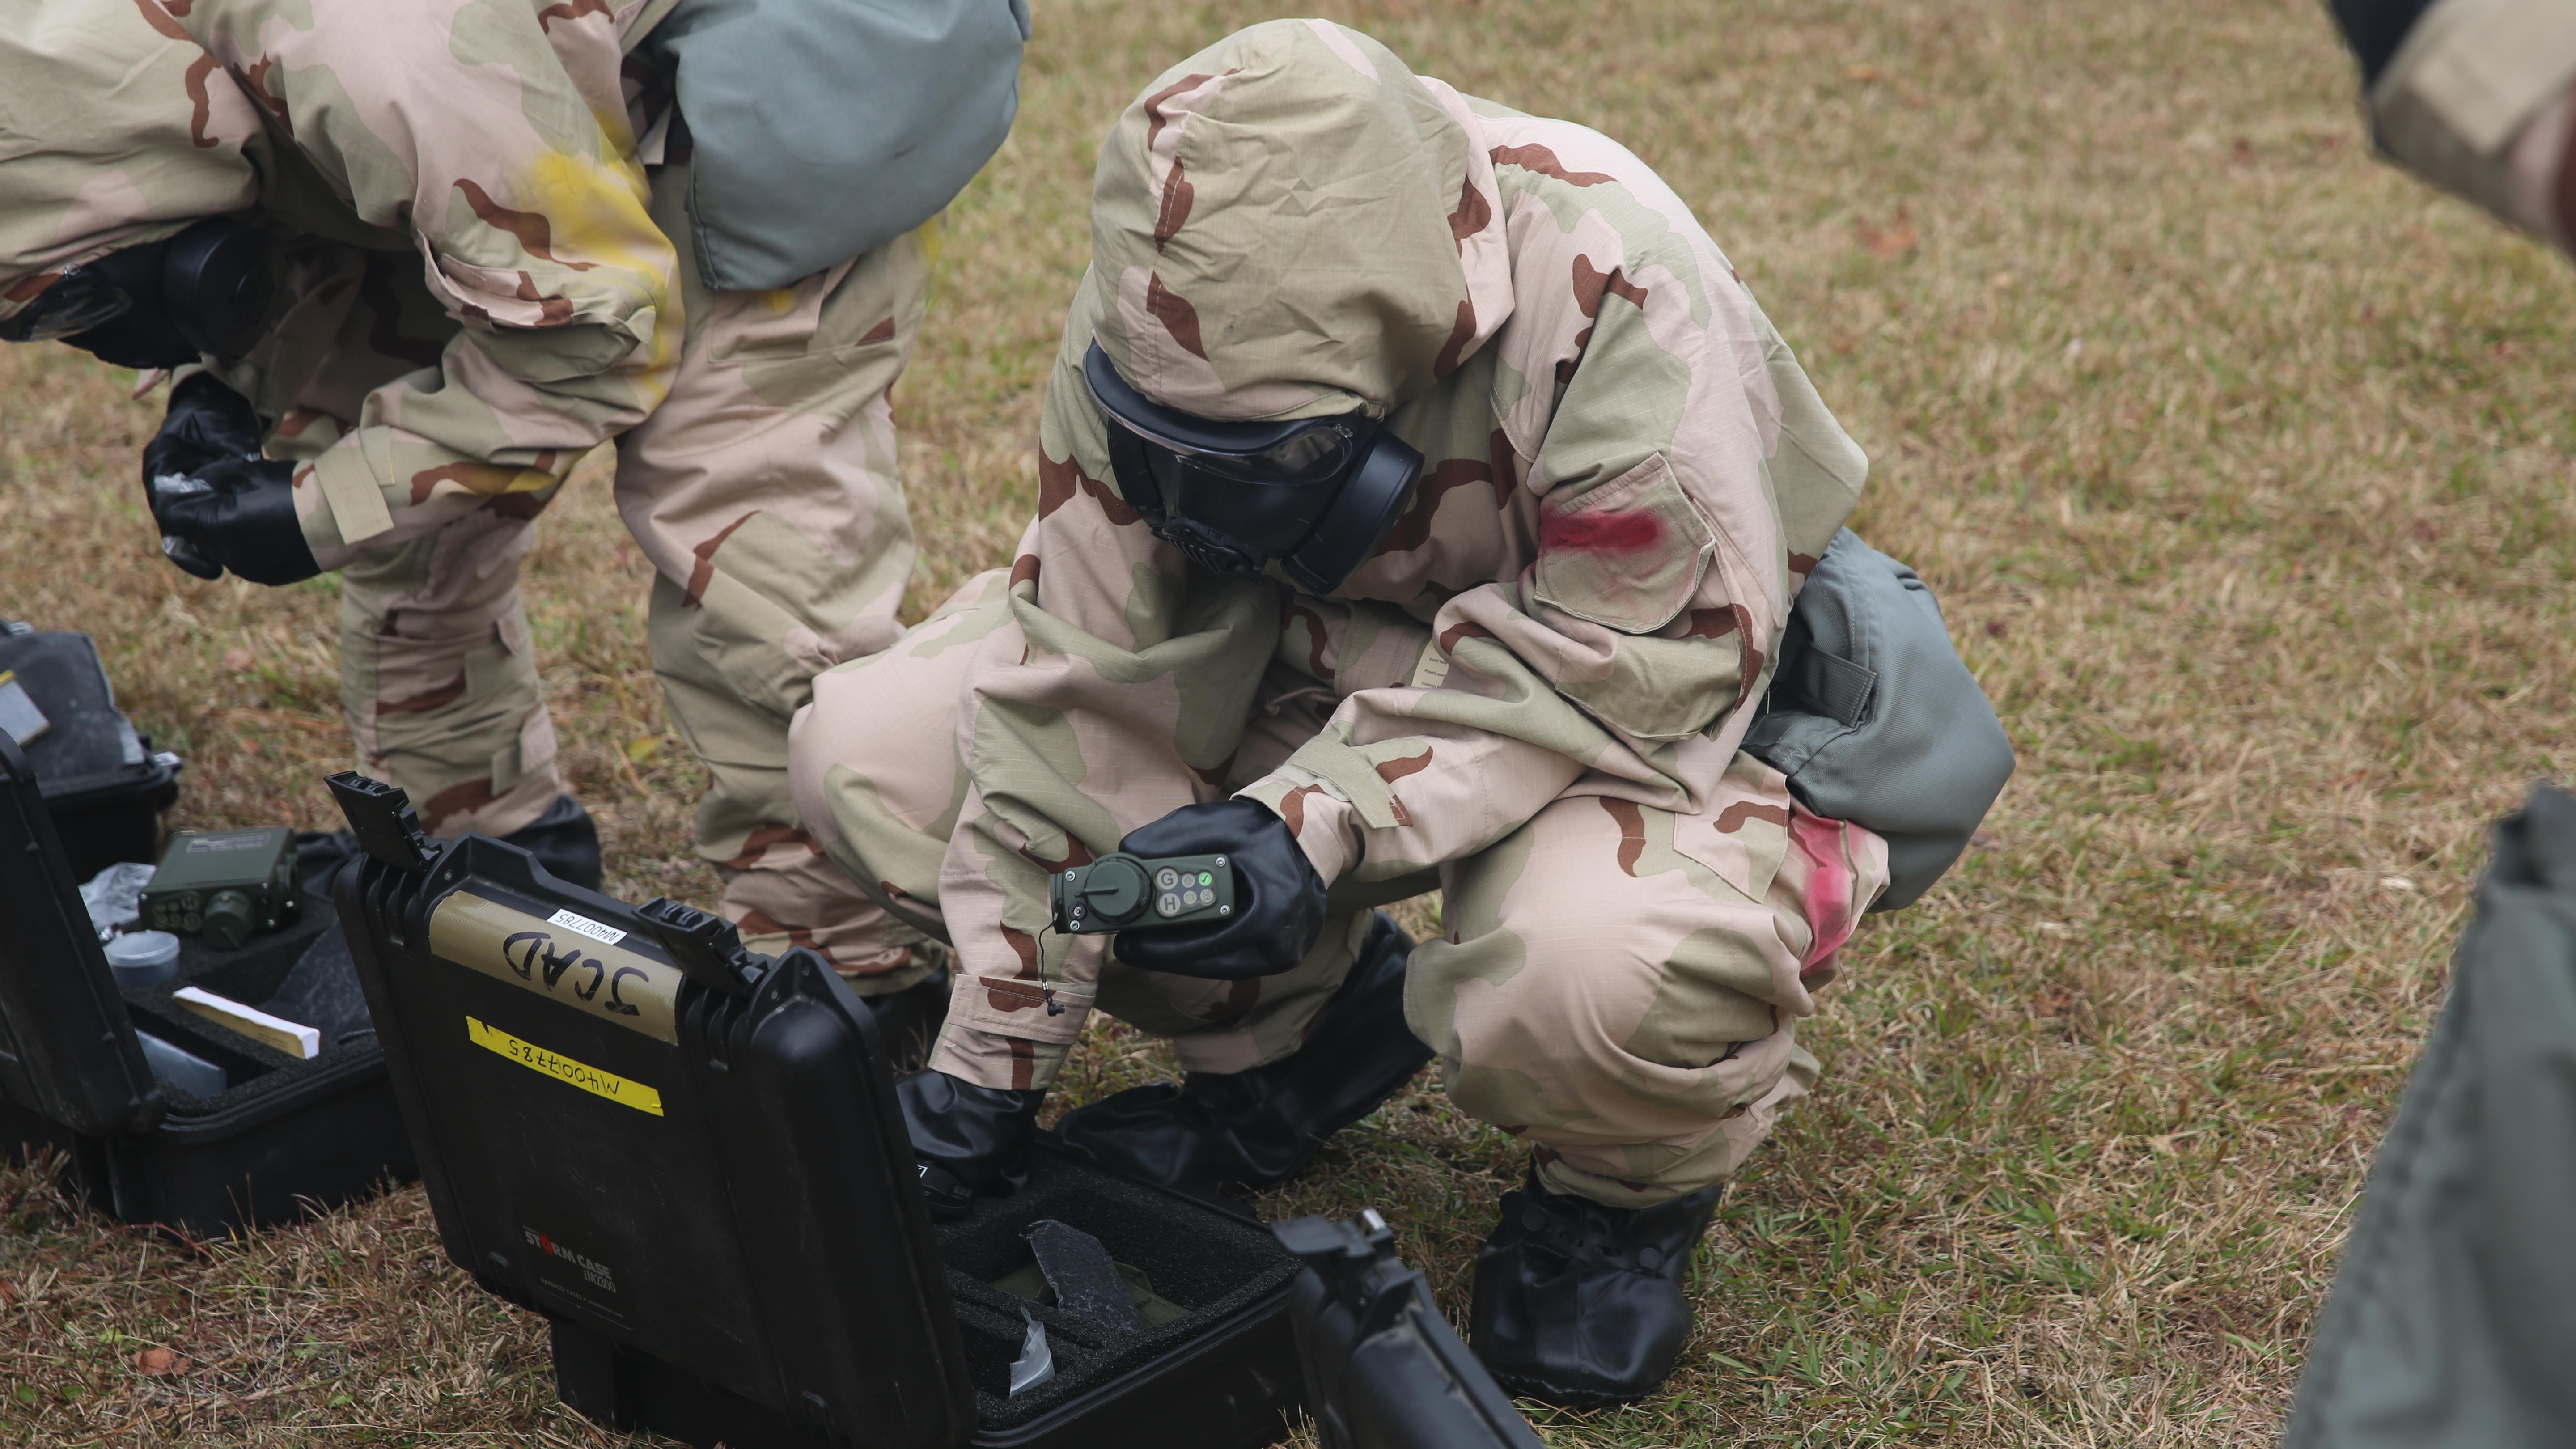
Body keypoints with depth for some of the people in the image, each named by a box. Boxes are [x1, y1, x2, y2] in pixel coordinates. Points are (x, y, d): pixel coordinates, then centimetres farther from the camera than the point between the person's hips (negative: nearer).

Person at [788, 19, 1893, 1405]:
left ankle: (1619, 1189, -2)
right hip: (1323, 661, 5)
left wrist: (1324, 819, -40)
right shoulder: (1165, 304, -19)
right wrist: (985, 1068, -13)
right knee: (866, 752, -10)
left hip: (1619, 704, -5)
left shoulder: (1614, 301, -35)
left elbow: (1636, 662, -28)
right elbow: (1085, 674, -14)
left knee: (1599, 967, -41)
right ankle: (1280, 1034, 7)